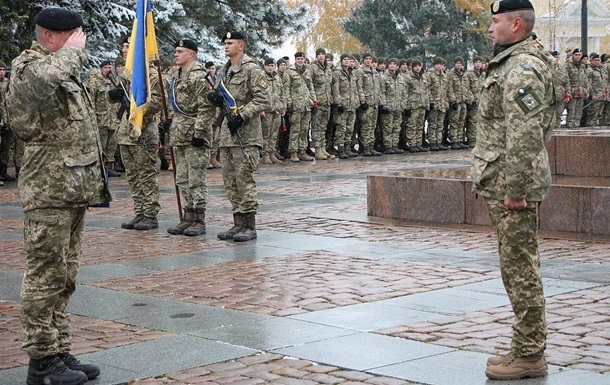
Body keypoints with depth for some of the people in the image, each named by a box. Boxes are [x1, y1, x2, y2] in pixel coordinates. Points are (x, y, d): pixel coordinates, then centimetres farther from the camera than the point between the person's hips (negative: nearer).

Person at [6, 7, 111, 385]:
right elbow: (40, 83, -36)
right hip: (49, 192, -9)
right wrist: (72, 51, -20)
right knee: (46, 275, -4)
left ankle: (60, 351, 20)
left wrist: (94, 181, 22)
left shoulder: (65, 71, 19)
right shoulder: (28, 66, -9)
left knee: (65, 277, 13)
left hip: (75, 190, 9)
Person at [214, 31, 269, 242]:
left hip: (246, 134, -8)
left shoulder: (252, 70, -8)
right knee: (230, 181, 8)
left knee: (244, 178, -8)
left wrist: (241, 116, -21)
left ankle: (250, 226, -3)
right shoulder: (224, 71, 18)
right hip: (227, 132, 9)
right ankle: (238, 223, 15)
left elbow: (263, 100, -15)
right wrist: (215, 99, 7)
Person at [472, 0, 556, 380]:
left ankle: (529, 356, 1)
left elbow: (525, 135, -24)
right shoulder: (513, 63, 18)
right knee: (518, 267, 15)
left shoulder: (523, 68, -16)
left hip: (513, 188, -11)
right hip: (504, 183, 11)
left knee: (520, 269, -5)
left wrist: (515, 189, -24)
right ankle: (527, 349, 23)